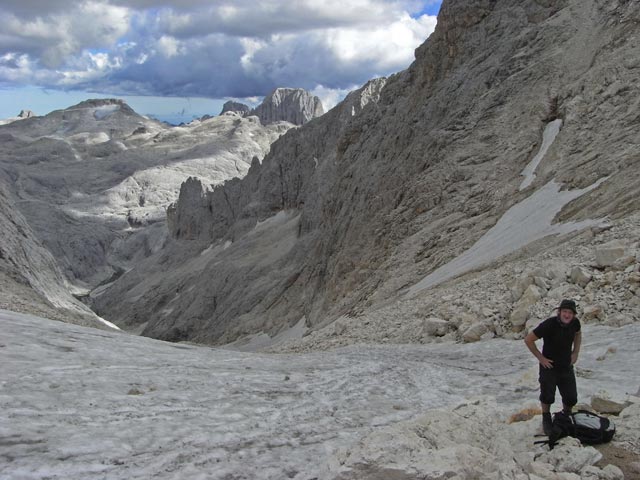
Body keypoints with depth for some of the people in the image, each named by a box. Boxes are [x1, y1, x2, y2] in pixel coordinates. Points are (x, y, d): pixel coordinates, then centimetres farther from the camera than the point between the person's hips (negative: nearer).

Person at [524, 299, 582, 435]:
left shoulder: (575, 323, -10)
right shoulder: (549, 325, -27)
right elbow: (528, 340, -20)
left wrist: (575, 352, 6)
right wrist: (540, 357, -16)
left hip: (567, 366, 5)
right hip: (549, 366, -4)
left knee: (571, 398, 10)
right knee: (547, 397, 8)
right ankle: (546, 421, 34)